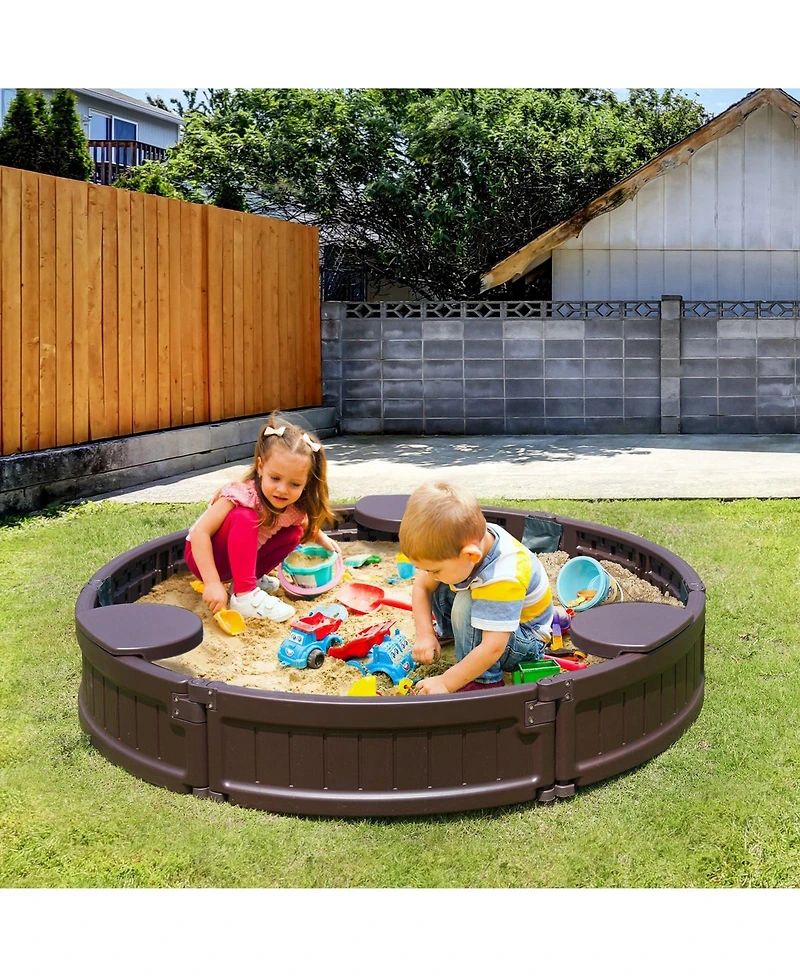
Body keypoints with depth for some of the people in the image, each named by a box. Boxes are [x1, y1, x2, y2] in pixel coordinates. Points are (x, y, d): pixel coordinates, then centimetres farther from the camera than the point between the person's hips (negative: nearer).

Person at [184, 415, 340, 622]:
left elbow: (305, 525, 15)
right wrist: (212, 583, -39)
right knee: (244, 517, -32)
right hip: (205, 556, -7)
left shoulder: (295, 508, -13)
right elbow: (200, 533, -35)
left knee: (293, 533, -6)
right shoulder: (243, 495, -32)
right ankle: (244, 595, -33)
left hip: (240, 559, 7)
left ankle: (250, 578, -1)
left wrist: (322, 539, -3)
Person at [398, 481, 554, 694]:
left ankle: (483, 681, -18)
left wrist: (445, 683, -36)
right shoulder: (455, 544, -20)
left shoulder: (502, 580, -40)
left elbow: (493, 648, -42)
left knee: (466, 605, -32)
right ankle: (448, 631, 18)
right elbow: (421, 586, -6)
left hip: (525, 640, -7)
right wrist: (425, 634, -16)